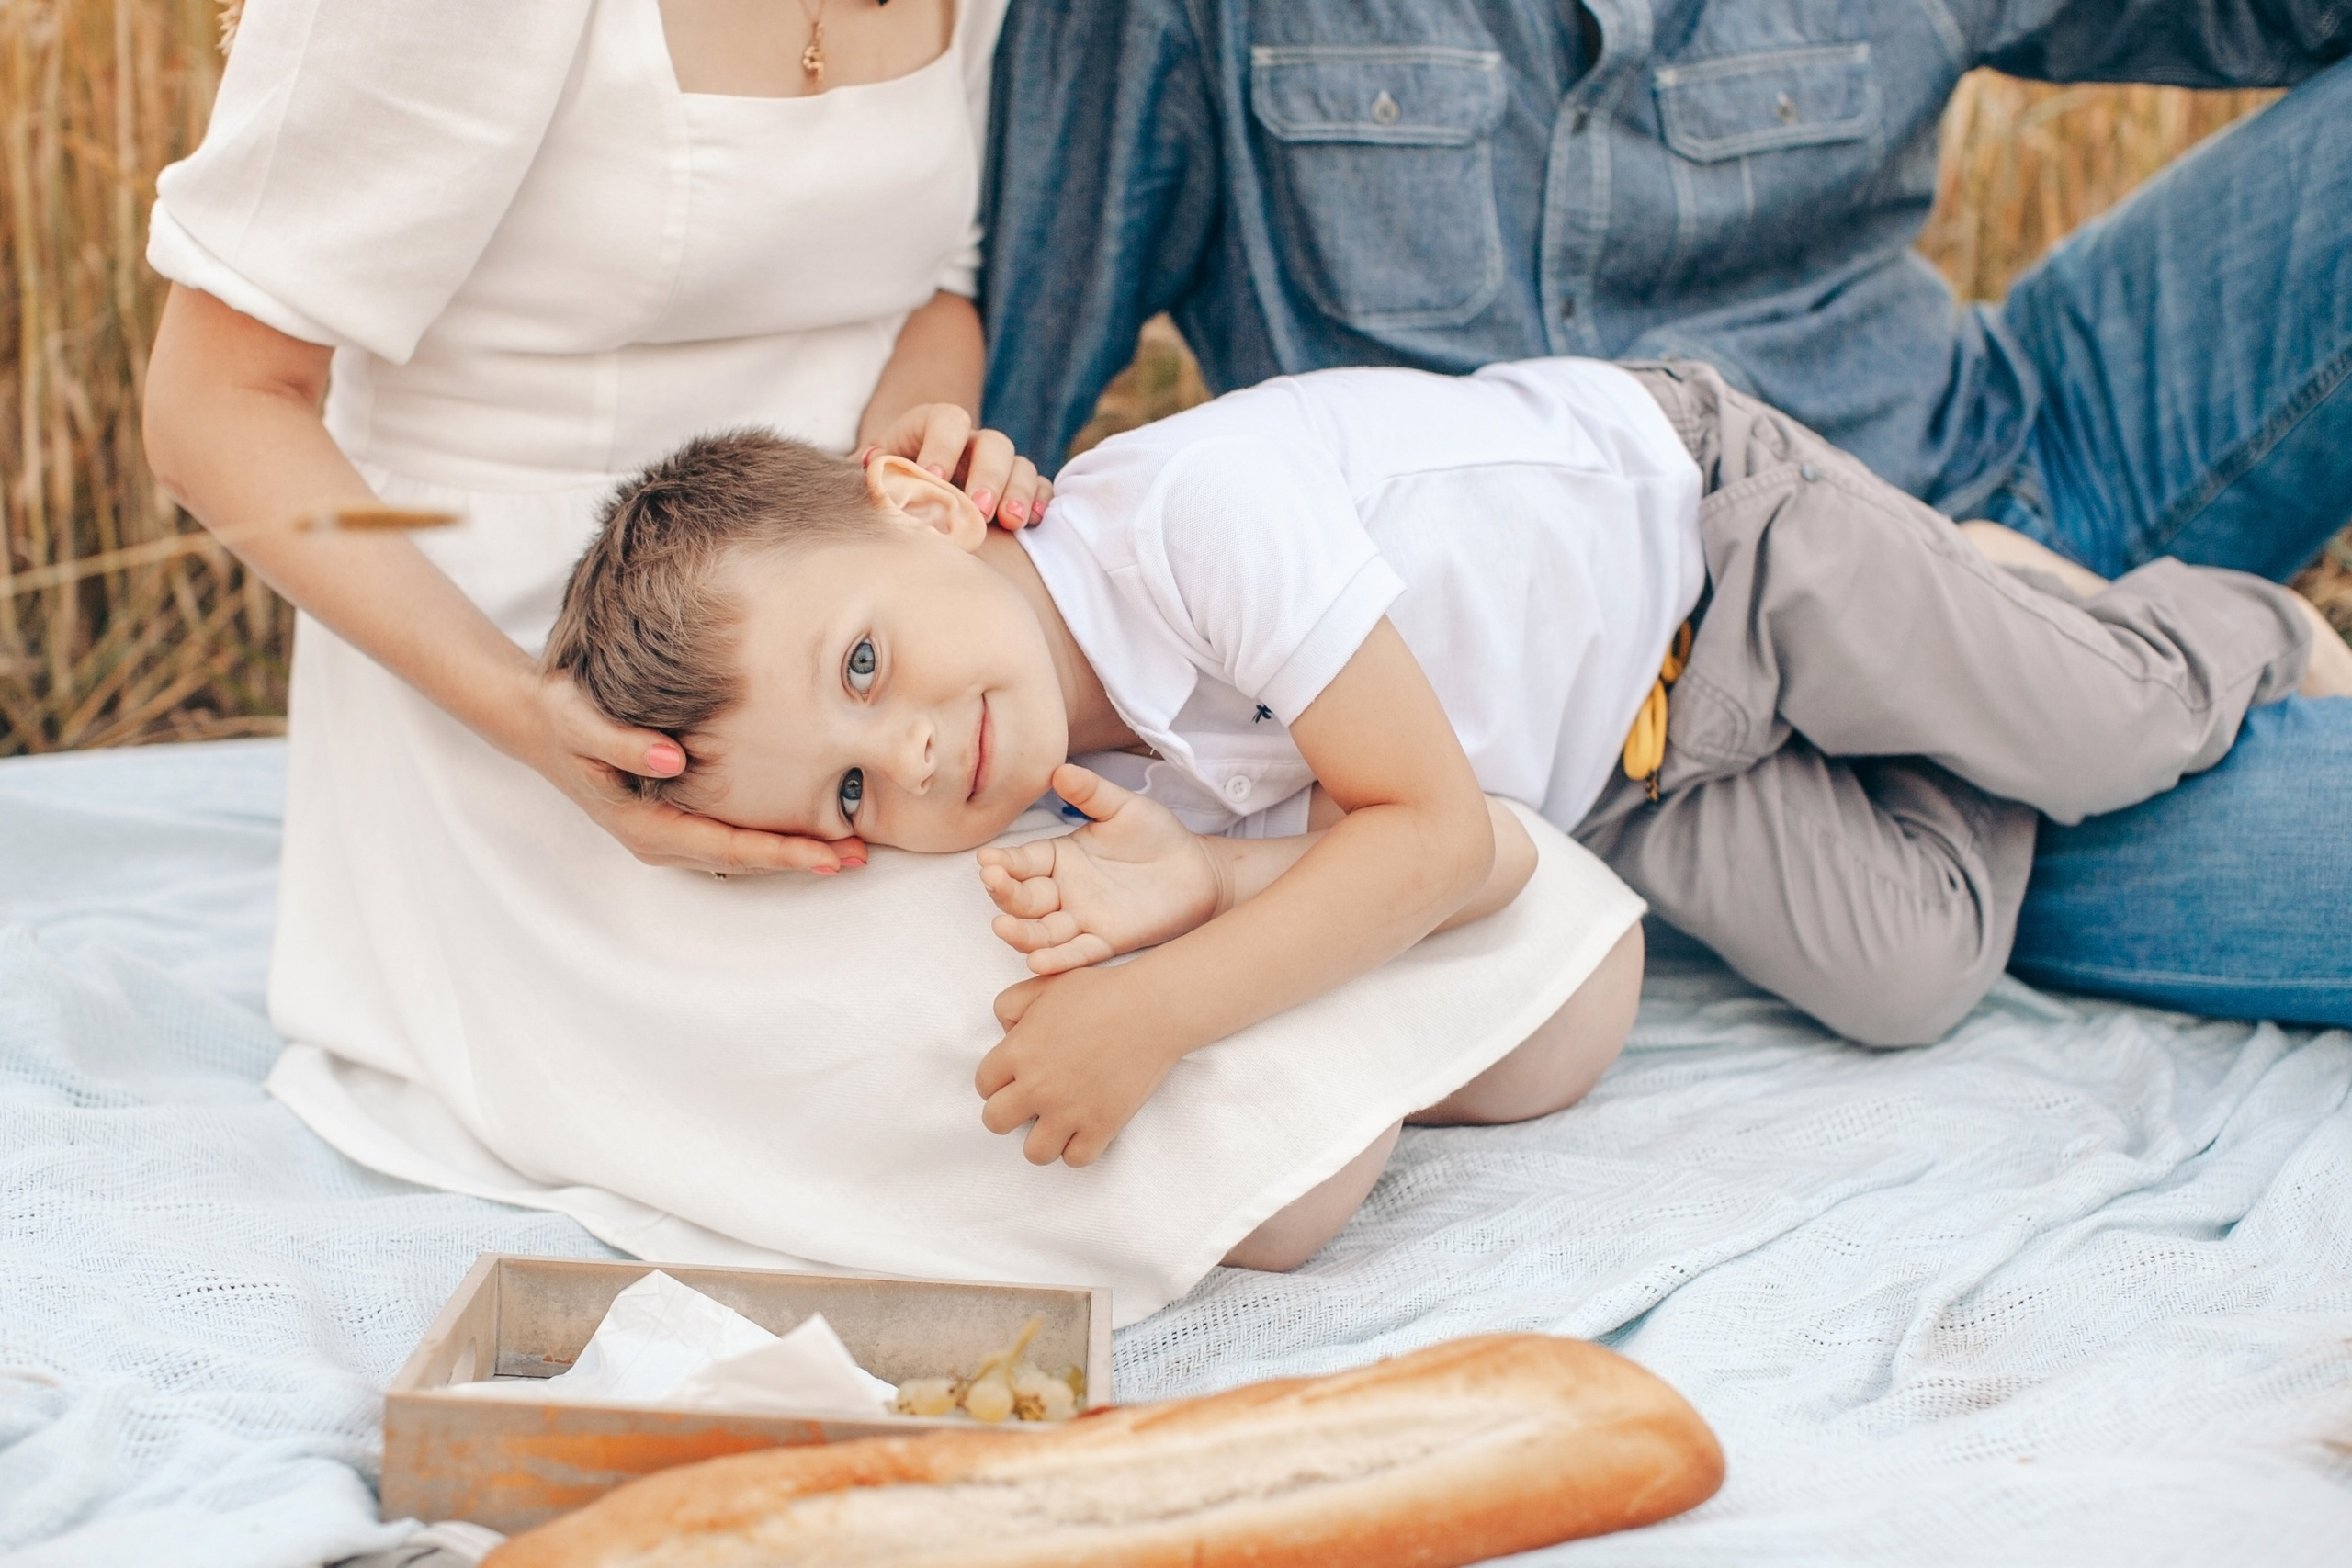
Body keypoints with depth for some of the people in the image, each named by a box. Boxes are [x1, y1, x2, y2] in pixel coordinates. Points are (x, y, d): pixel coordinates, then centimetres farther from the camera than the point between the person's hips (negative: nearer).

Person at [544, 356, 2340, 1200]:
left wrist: (1160, 1013, -44)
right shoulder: (1069, 772, -19)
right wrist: (1197, 879, -40)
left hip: (1689, 503, -5)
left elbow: (1432, 821, -39)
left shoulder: (1195, 505, -41)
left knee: (2108, 738, 6)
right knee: (1909, 974, 7)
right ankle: (1983, 589, 31)